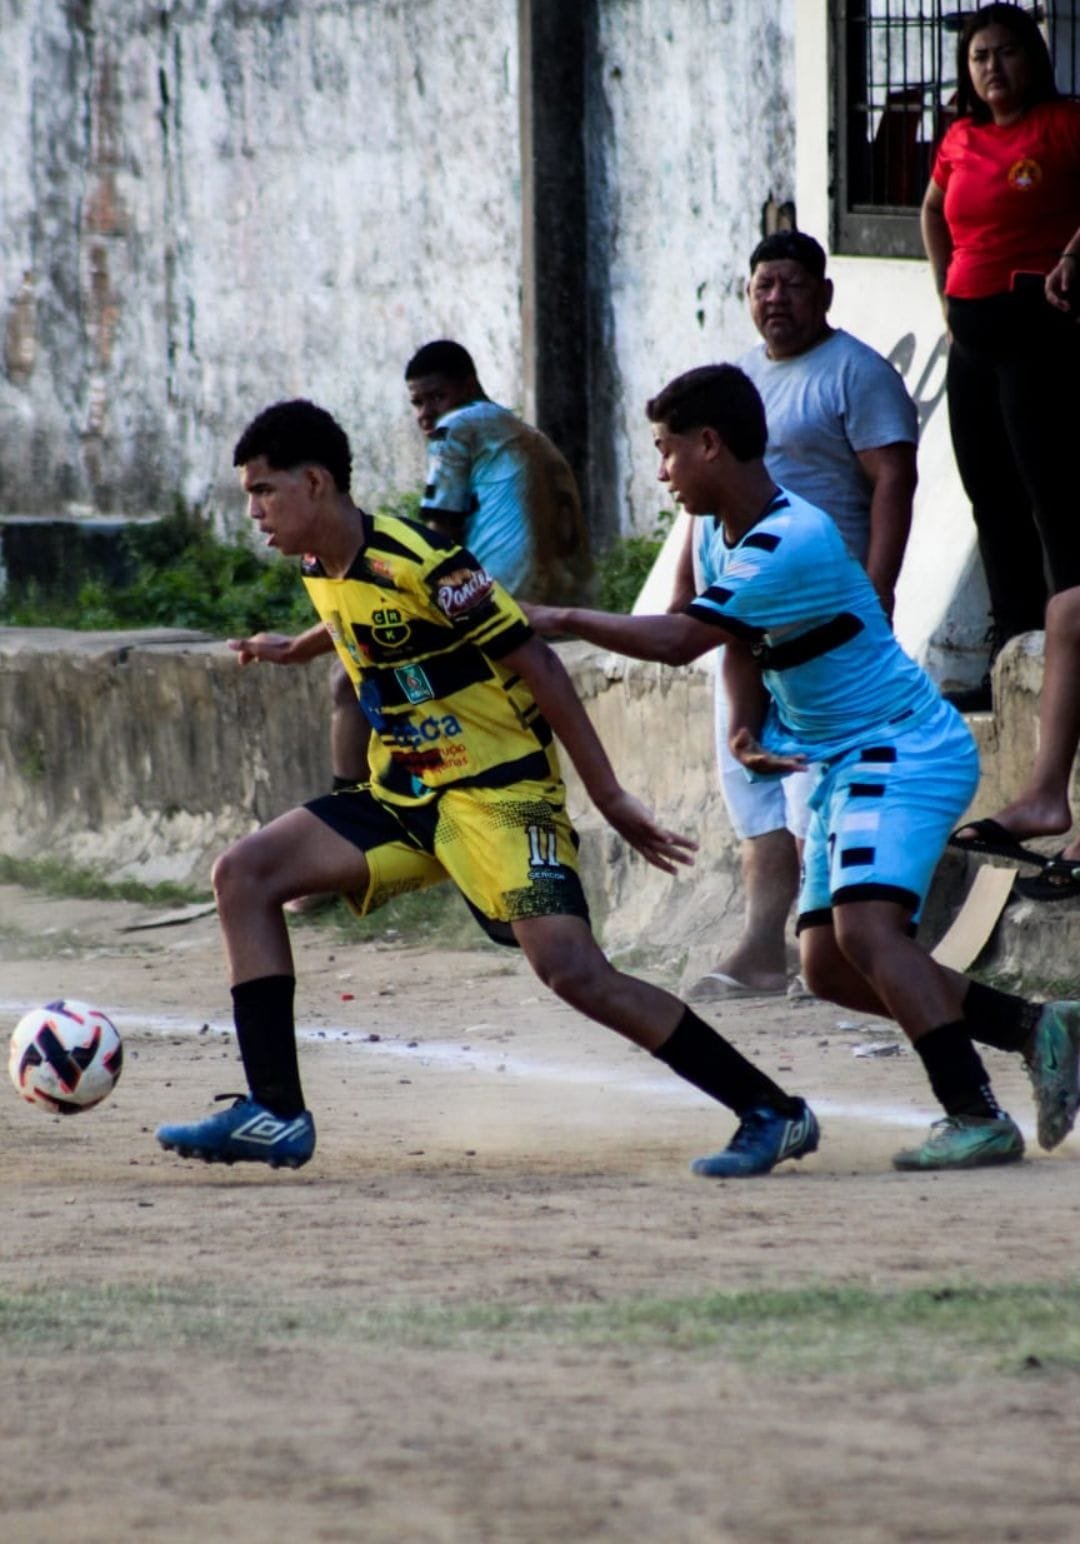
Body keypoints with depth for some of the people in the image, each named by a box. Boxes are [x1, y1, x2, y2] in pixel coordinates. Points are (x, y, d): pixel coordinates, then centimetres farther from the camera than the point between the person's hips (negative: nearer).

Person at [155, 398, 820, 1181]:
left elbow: (535, 664, -18)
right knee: (245, 874, 0)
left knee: (573, 969, -23)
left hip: (498, 791, -9)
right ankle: (275, 1115, 0)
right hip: (406, 794, 9)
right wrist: (296, 649, 46)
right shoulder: (322, 570, 5)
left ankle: (774, 1113, -15)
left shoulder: (418, 563, -20)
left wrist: (610, 798, -19)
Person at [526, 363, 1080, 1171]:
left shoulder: (788, 542, -23)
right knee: (829, 965, 5)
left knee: (866, 927, -27)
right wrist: (749, 730, -4)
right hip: (843, 765, 10)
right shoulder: (736, 535, 8)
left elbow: (679, 639, -29)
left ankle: (978, 1118, -29)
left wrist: (556, 618, -20)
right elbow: (741, 647, 17)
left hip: (905, 749, -10)